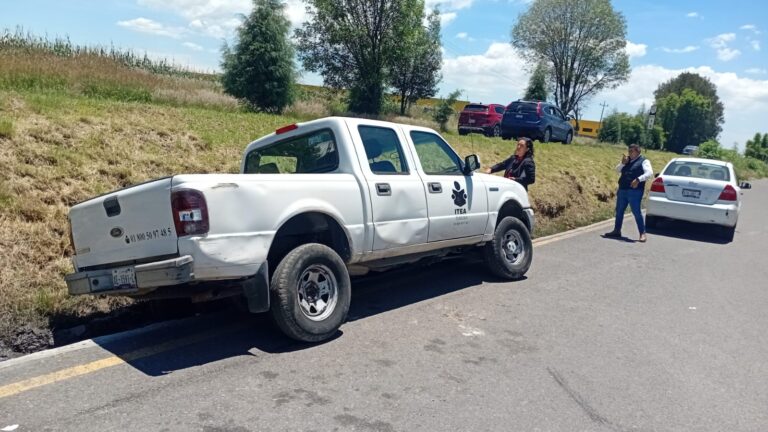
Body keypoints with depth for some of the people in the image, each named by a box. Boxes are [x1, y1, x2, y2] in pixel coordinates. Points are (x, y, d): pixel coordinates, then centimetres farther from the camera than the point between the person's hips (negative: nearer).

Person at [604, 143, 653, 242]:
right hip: (622, 190, 7)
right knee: (619, 211, 11)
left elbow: (649, 173, -15)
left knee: (636, 212, -9)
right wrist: (623, 163, -3)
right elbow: (617, 170, 16)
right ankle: (617, 231, 22)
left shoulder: (644, 161, -2)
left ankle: (642, 233, -3)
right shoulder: (627, 161, 16)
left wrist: (638, 179, -29)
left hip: (635, 191, -7)